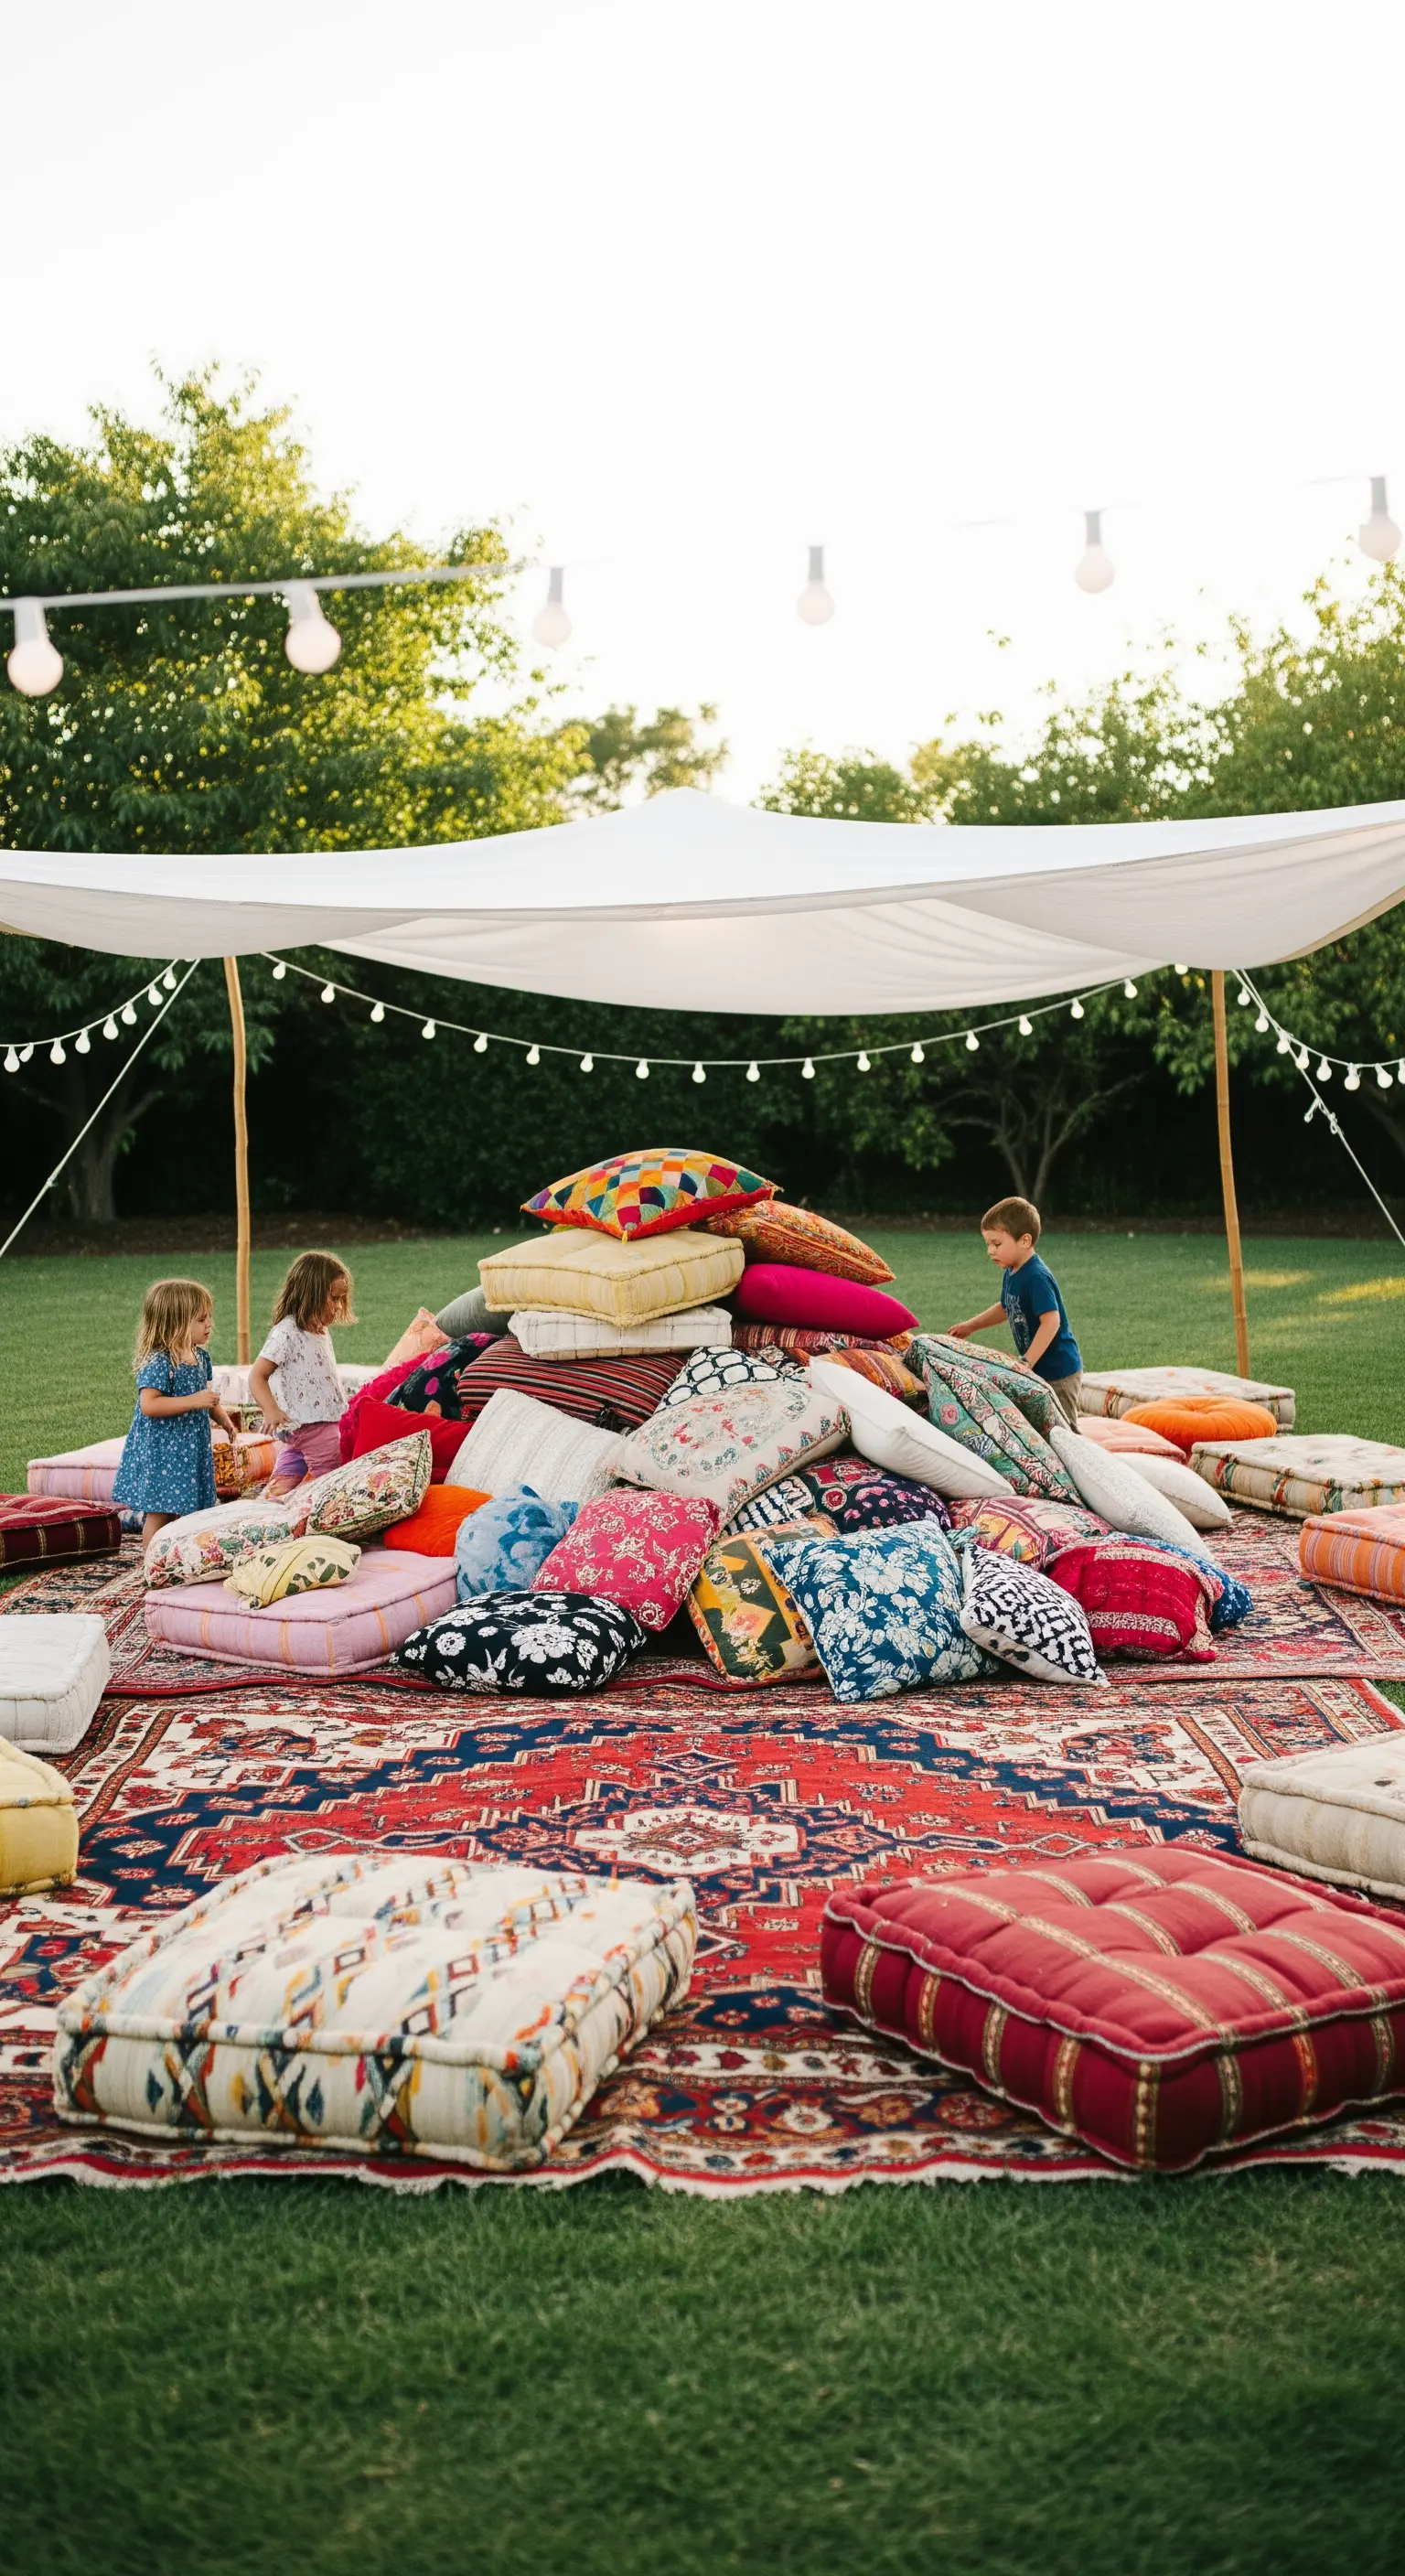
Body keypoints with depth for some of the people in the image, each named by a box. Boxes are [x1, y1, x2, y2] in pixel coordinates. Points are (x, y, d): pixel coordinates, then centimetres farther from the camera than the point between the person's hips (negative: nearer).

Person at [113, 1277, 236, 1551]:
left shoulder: (199, 1356, 7)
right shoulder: (158, 1362, -21)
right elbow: (149, 1405, -29)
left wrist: (224, 1419, 12)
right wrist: (193, 1402, -30)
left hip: (191, 1447, 8)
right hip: (160, 1450, -8)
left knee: (186, 1510, 14)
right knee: (160, 1512, -1)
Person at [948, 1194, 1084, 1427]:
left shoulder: (1037, 1277, -23)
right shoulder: (1010, 1274, 7)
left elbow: (1051, 1321, -29)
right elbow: (1005, 1309, 26)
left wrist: (1027, 1362, -31)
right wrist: (970, 1326, 22)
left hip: (1059, 1371, -9)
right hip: (1039, 1370, 9)